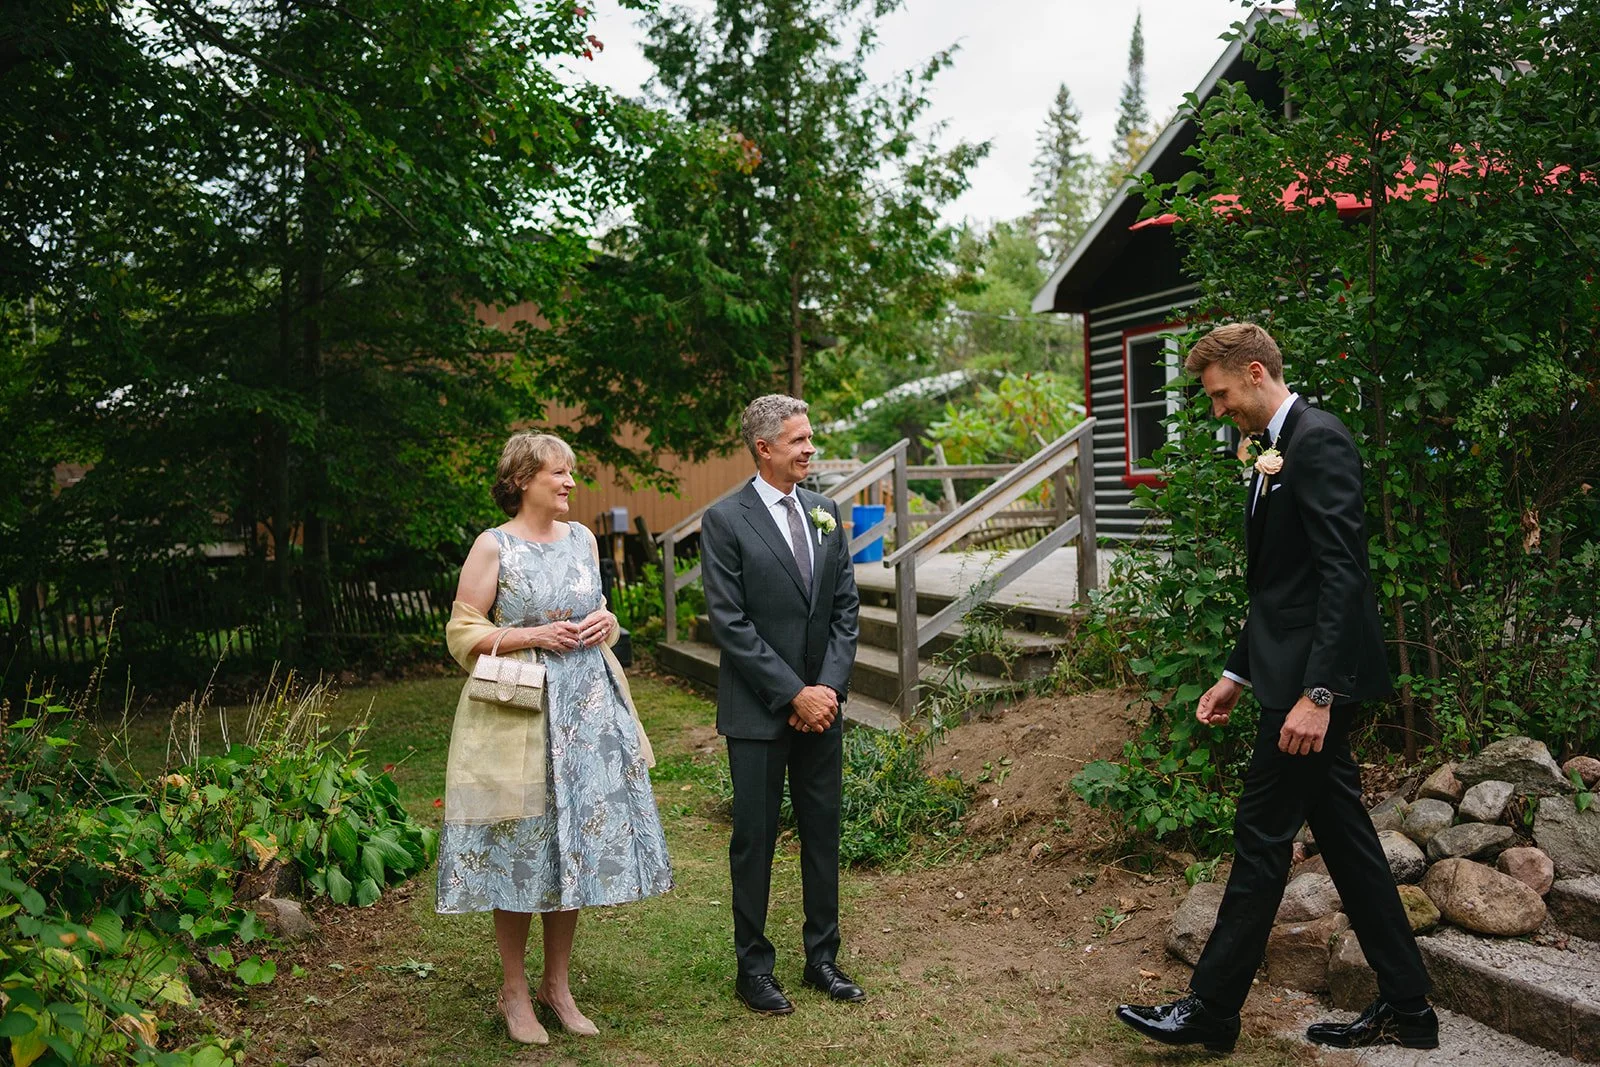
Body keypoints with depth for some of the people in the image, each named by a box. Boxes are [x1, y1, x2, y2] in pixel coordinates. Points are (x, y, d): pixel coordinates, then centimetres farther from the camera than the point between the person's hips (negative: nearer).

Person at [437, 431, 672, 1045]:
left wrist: (606, 623, 1)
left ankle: (557, 985, 23)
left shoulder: (583, 539, 10)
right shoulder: (493, 546, -6)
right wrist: (536, 635, -16)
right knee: (519, 852, 1)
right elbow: (462, 633, -7)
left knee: (580, 845, 8)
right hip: (520, 718, -5)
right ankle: (513, 991, 18)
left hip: (588, 714, 5)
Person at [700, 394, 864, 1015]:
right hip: (758, 709, -5)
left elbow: (845, 607, 7)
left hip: (822, 706, 5)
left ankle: (822, 957, 27)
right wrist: (794, 694, -15)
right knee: (755, 839, 5)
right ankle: (753, 967, 20)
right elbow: (730, 623, -13)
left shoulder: (825, 512, 9)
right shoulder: (726, 520, -8)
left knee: (823, 833, 13)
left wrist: (829, 687, -6)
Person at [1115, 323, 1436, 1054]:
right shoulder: (1276, 455, 16)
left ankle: (1211, 1009, 8)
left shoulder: (1319, 441, -14)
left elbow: (1342, 575, -22)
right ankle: (1405, 1008, 23)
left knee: (1262, 833, -3)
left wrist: (1316, 693, -25)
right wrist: (1237, 675, 20)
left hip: (1315, 677, -10)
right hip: (1295, 673, 10)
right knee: (1343, 833, 13)